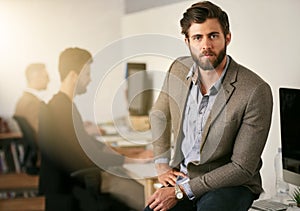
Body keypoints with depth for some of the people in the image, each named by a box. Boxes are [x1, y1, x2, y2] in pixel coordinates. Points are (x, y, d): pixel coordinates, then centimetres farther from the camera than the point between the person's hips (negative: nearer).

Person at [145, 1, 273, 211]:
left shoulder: (255, 91, -19)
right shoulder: (179, 69, -1)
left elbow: (242, 168, -16)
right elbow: (159, 114, 19)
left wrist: (181, 192, -17)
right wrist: (162, 165, 7)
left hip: (231, 184, -4)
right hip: (182, 177, 5)